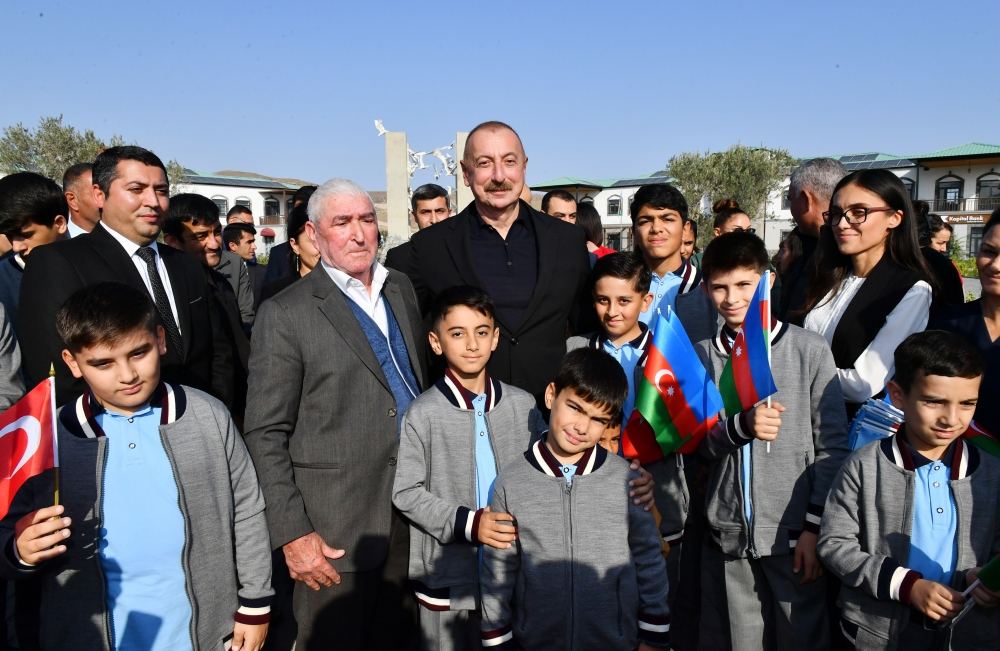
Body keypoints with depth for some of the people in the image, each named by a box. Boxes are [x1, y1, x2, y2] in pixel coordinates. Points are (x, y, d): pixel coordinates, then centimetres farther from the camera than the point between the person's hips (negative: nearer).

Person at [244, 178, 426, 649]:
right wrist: (291, 533, -14)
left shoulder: (401, 288, 8)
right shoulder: (286, 314, -10)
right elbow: (266, 434, -10)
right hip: (335, 525, -5)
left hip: (412, 508, 5)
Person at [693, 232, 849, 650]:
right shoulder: (702, 356, 5)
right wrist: (741, 425, -19)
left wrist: (816, 526, -7)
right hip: (729, 536, 2)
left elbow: (833, 445, -2)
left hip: (795, 535, -2)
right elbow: (698, 442, 1)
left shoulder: (809, 350, -2)